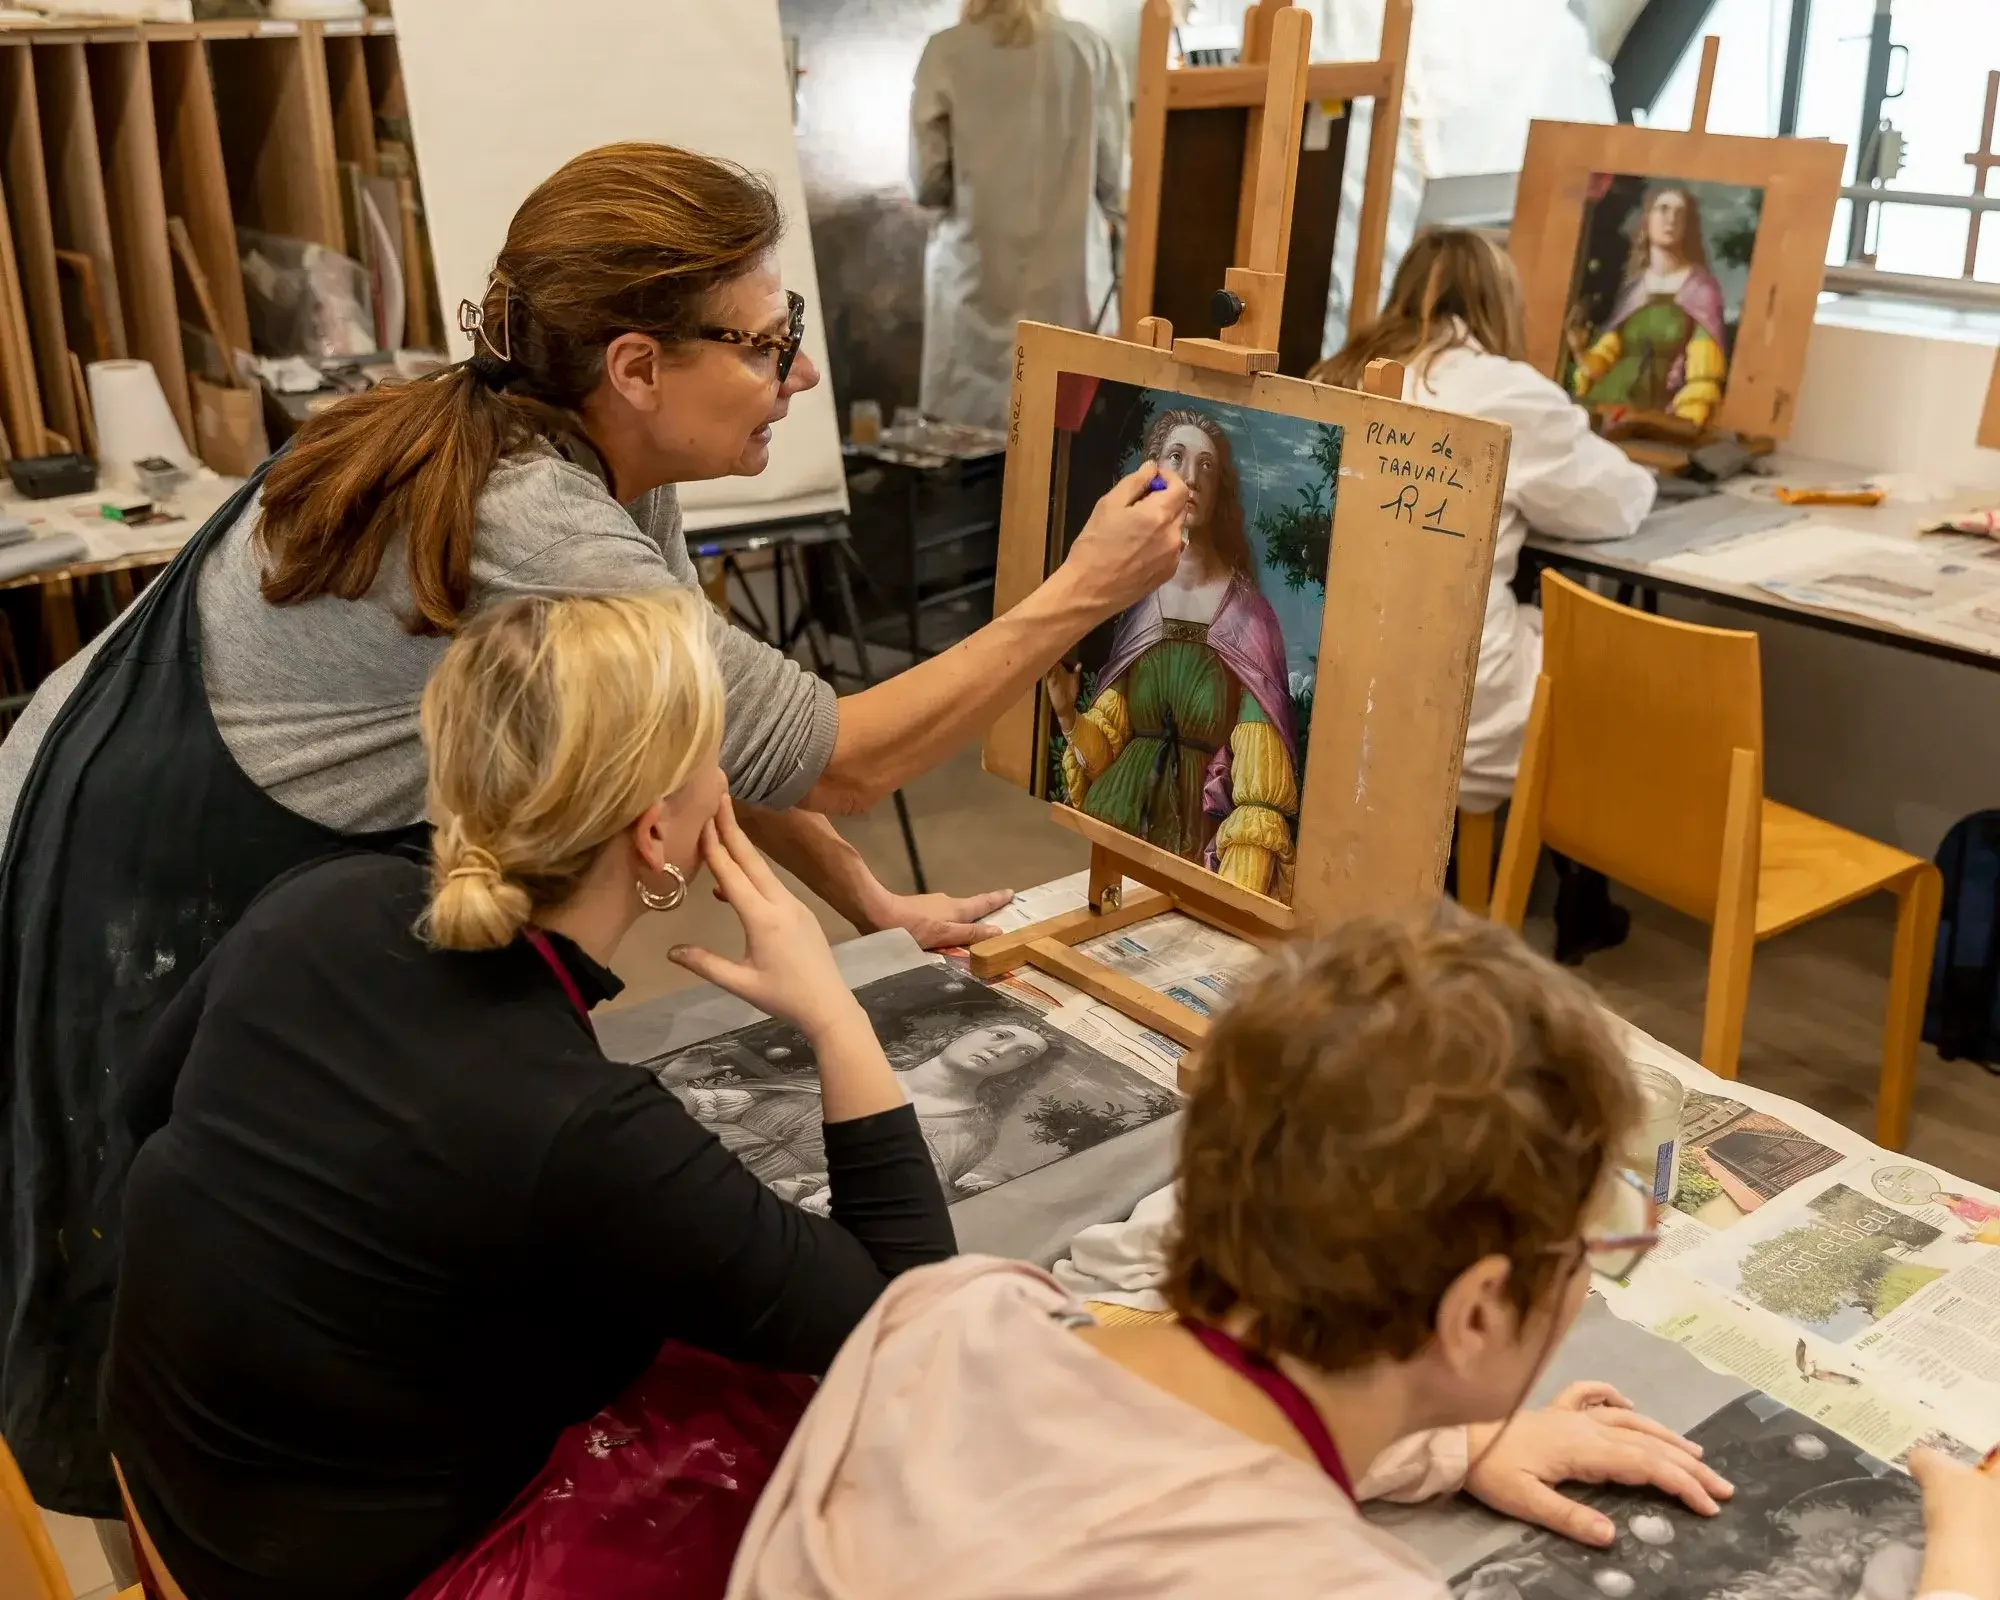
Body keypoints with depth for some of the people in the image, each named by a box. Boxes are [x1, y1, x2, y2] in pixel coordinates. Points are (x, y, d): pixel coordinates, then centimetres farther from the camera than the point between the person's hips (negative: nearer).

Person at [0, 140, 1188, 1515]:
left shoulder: (583, 456, -6)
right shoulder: (542, 542, -34)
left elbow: (715, 725, 5)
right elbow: (842, 761, -25)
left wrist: (875, 907, 6)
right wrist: (1082, 595, -19)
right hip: (140, 911, -9)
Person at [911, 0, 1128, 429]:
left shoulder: (947, 53, -3)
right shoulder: (1090, 50, 0)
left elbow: (926, 183, -3)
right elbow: (1115, 181, 3)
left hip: (978, 273, -1)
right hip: (1069, 272, 1)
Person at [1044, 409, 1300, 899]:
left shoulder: (1249, 617, -8)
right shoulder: (1136, 601, 5)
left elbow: (1261, 788, -11)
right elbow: (1105, 743, 10)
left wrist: (1234, 897, -20)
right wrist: (1068, 716, -10)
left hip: (1202, 841, -3)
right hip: (1119, 824, 3)